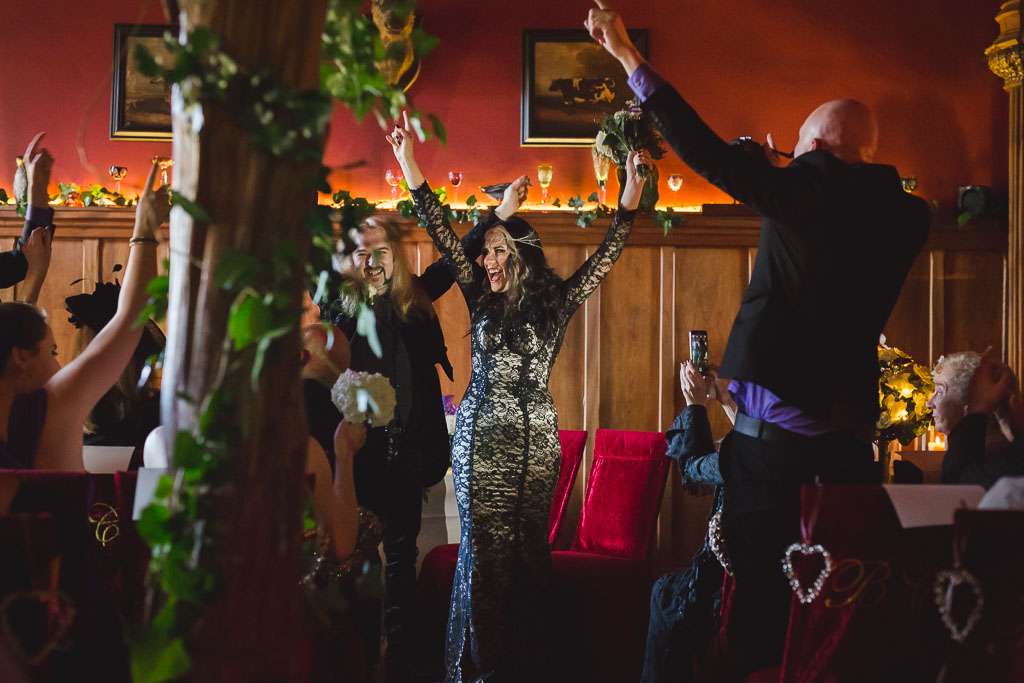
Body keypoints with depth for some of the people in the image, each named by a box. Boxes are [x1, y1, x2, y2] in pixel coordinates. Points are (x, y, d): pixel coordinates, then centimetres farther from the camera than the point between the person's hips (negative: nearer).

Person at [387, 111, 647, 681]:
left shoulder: (556, 303, 0)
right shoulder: (482, 298, 4)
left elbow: (605, 259, -5)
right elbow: (444, 235, 1)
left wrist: (630, 201, -16)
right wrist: (409, 165, -2)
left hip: (533, 440, -1)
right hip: (480, 438, 1)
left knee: (528, 550, 4)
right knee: (482, 548, 3)